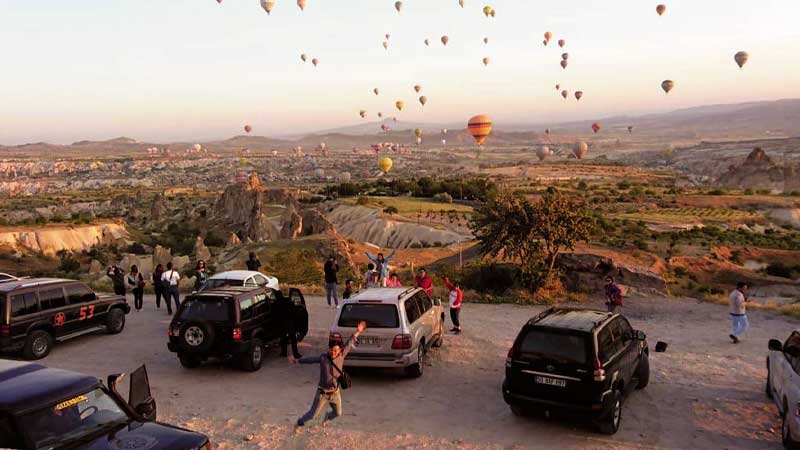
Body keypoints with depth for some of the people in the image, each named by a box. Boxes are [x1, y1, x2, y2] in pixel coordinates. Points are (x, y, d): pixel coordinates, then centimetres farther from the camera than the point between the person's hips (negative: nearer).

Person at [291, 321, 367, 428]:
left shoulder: (341, 356, -7)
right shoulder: (323, 358, -13)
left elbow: (349, 344, 2)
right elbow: (310, 359, 1)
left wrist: (358, 331, 4)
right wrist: (296, 360, 11)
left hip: (335, 392, 3)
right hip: (323, 392, -3)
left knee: (338, 413, 19)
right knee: (313, 415, 2)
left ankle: (327, 417, 53)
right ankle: (300, 422, 31)